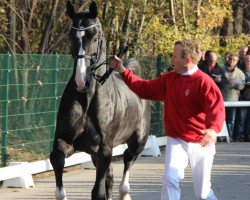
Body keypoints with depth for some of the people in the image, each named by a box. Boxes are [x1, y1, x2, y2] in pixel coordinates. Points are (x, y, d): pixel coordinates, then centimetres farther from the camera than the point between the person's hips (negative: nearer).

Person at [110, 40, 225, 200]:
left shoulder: (204, 82, -17)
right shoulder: (169, 79, 3)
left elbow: (217, 108, -29)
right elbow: (145, 89, 13)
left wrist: (213, 129, -48)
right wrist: (122, 71, 8)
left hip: (201, 143, -4)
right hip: (176, 141, 4)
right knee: (170, 179, -20)